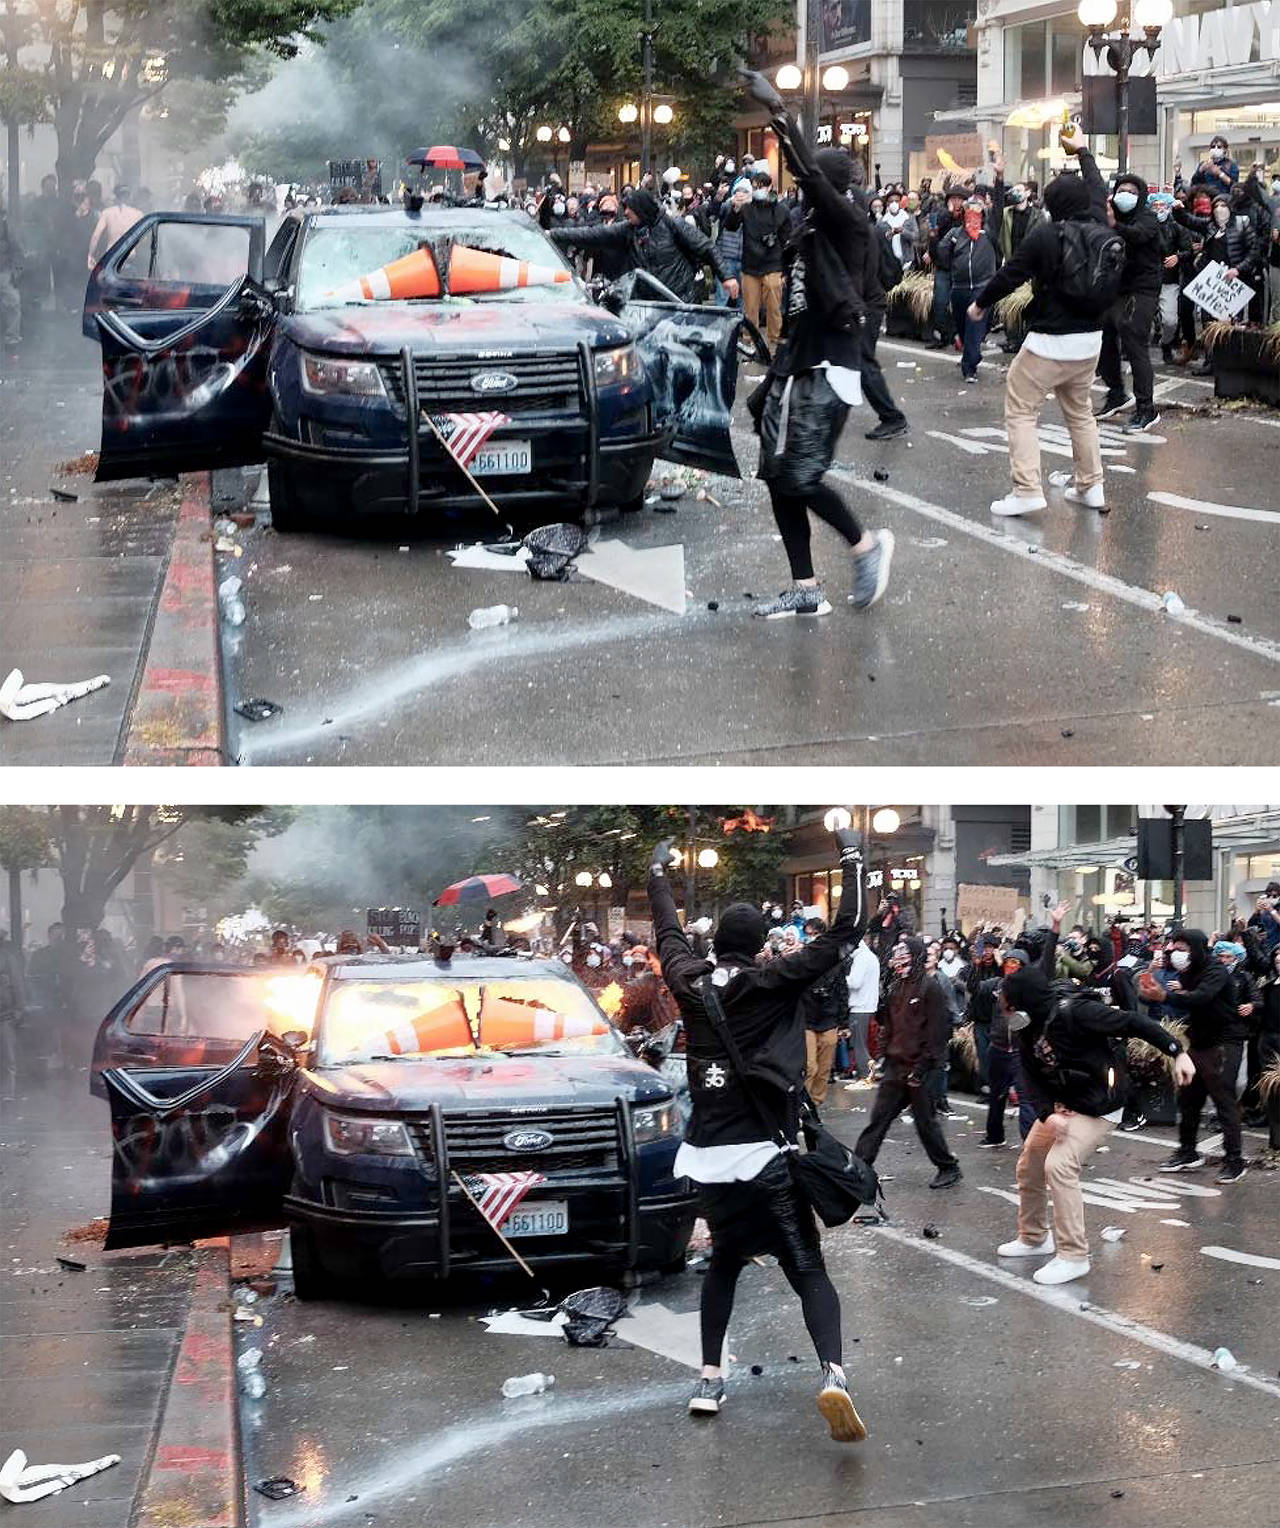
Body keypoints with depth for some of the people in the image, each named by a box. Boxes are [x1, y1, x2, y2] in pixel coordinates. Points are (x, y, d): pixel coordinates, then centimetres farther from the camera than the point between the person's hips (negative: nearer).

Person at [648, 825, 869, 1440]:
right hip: (765, 1153, -4)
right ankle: (833, 1373, -27)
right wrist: (852, 861, 4)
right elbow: (844, 932, -5)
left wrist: (659, 873, 40)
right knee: (808, 1269, -5)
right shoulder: (772, 981, -6)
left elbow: (668, 934, 25)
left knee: (724, 1260, 24)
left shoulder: (689, 980, 4)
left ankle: (709, 1380, 20)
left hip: (707, 1156, 4)